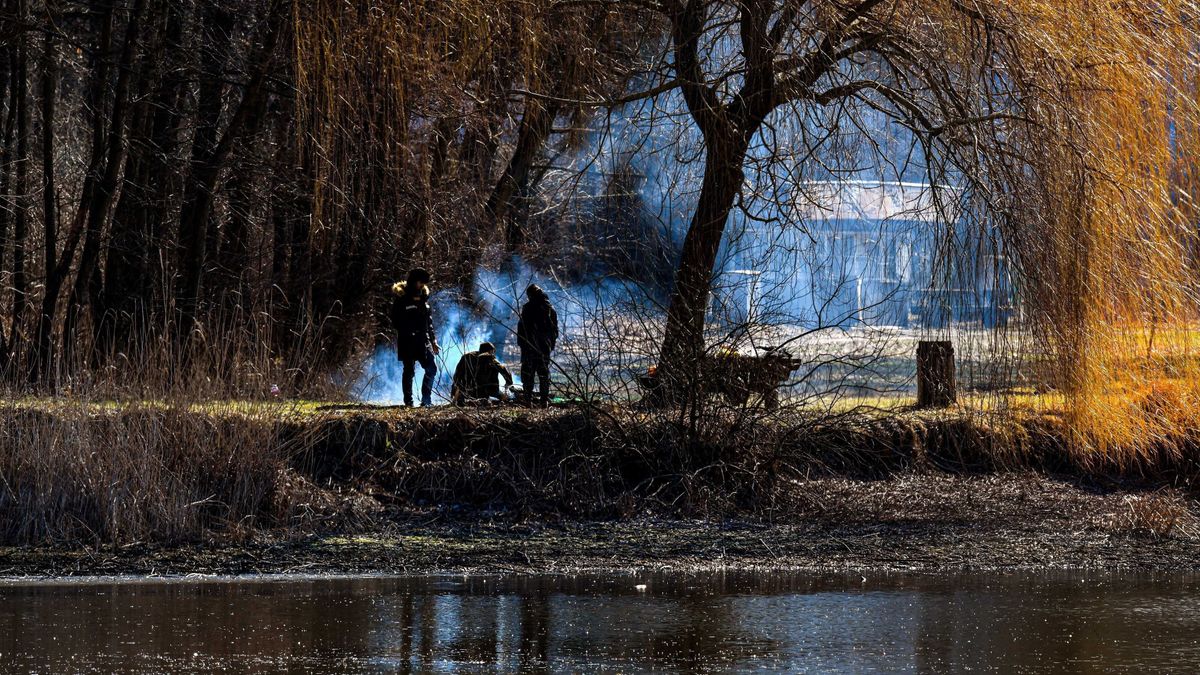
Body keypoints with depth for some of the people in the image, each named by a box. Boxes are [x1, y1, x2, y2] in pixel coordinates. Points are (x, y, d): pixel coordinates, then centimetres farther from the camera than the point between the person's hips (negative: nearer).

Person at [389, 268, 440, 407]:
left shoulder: (423, 299, 14)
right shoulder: (401, 299, -7)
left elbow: (429, 322, 19)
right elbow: (393, 317, -11)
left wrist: (433, 341, 17)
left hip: (423, 340, 6)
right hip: (407, 341, -6)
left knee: (431, 368, -2)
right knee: (409, 371, -1)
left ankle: (426, 399, 3)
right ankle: (408, 402, 6)